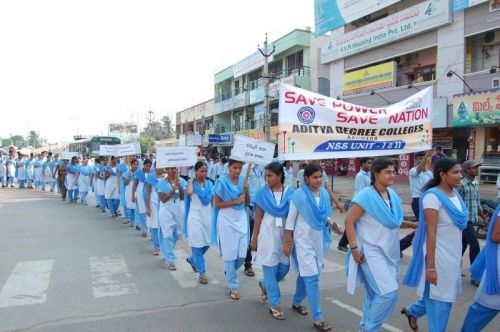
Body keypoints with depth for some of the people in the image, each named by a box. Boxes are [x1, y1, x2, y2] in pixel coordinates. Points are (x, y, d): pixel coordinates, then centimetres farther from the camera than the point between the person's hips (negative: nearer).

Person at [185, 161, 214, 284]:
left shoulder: (209, 183, 5)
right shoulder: (191, 183, -4)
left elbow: (213, 199, 2)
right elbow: (189, 192, -25)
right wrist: (191, 181, -12)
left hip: (208, 216, 5)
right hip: (195, 217, -4)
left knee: (206, 244, 13)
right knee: (197, 245, -1)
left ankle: (192, 260, 39)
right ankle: (202, 273, 7)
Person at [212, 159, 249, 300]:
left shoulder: (243, 180, 4)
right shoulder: (222, 181, -9)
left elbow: (247, 203, 7)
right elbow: (217, 204, -10)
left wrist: (246, 190, -11)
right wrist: (235, 201, -17)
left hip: (241, 220, 4)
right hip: (227, 221, -4)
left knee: (242, 255, 5)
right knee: (230, 255, 2)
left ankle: (230, 272, 35)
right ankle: (233, 286, 16)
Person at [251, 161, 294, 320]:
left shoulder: (290, 192, -2)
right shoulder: (263, 193, -4)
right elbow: (258, 217, 0)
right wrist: (254, 239, 0)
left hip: (285, 235, 2)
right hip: (268, 235, -2)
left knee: (284, 267, 8)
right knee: (270, 270, 3)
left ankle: (265, 285, 37)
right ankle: (274, 304, 16)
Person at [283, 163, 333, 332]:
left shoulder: (324, 193, 0)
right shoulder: (299, 195, -15)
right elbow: (290, 219, -11)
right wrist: (287, 242, -10)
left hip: (319, 239, 6)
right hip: (303, 240, -6)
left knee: (305, 274, 19)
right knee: (312, 277, -6)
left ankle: (296, 302, 40)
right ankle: (317, 318, 1)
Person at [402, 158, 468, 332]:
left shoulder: (455, 193, 5)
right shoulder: (433, 196, -19)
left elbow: (457, 227, 13)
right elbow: (431, 233, -21)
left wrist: (459, 256, 17)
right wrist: (431, 267, -21)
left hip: (452, 256, 8)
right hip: (439, 256, -8)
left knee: (444, 296, 20)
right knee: (441, 300, 5)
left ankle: (412, 311, 41)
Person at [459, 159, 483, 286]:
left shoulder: (476, 184, 10)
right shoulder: (462, 184, -14)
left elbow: (477, 201, 19)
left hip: (472, 219, 8)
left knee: (463, 244, 14)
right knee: (474, 245, -8)